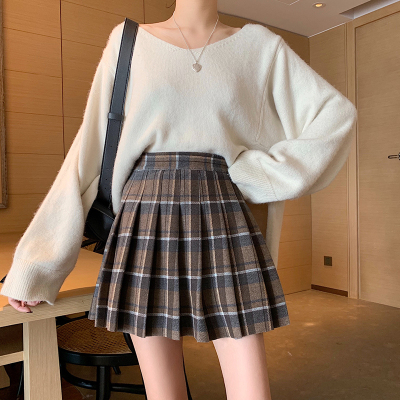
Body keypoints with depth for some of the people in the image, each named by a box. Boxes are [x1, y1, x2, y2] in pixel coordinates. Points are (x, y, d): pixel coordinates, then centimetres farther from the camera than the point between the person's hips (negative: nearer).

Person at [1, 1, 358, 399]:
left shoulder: (258, 45, 10)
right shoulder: (129, 41, 9)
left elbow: (337, 113, 10)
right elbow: (90, 151, 5)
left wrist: (265, 173, -2)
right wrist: (34, 264, 4)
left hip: (225, 226, 1)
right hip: (148, 225, 0)